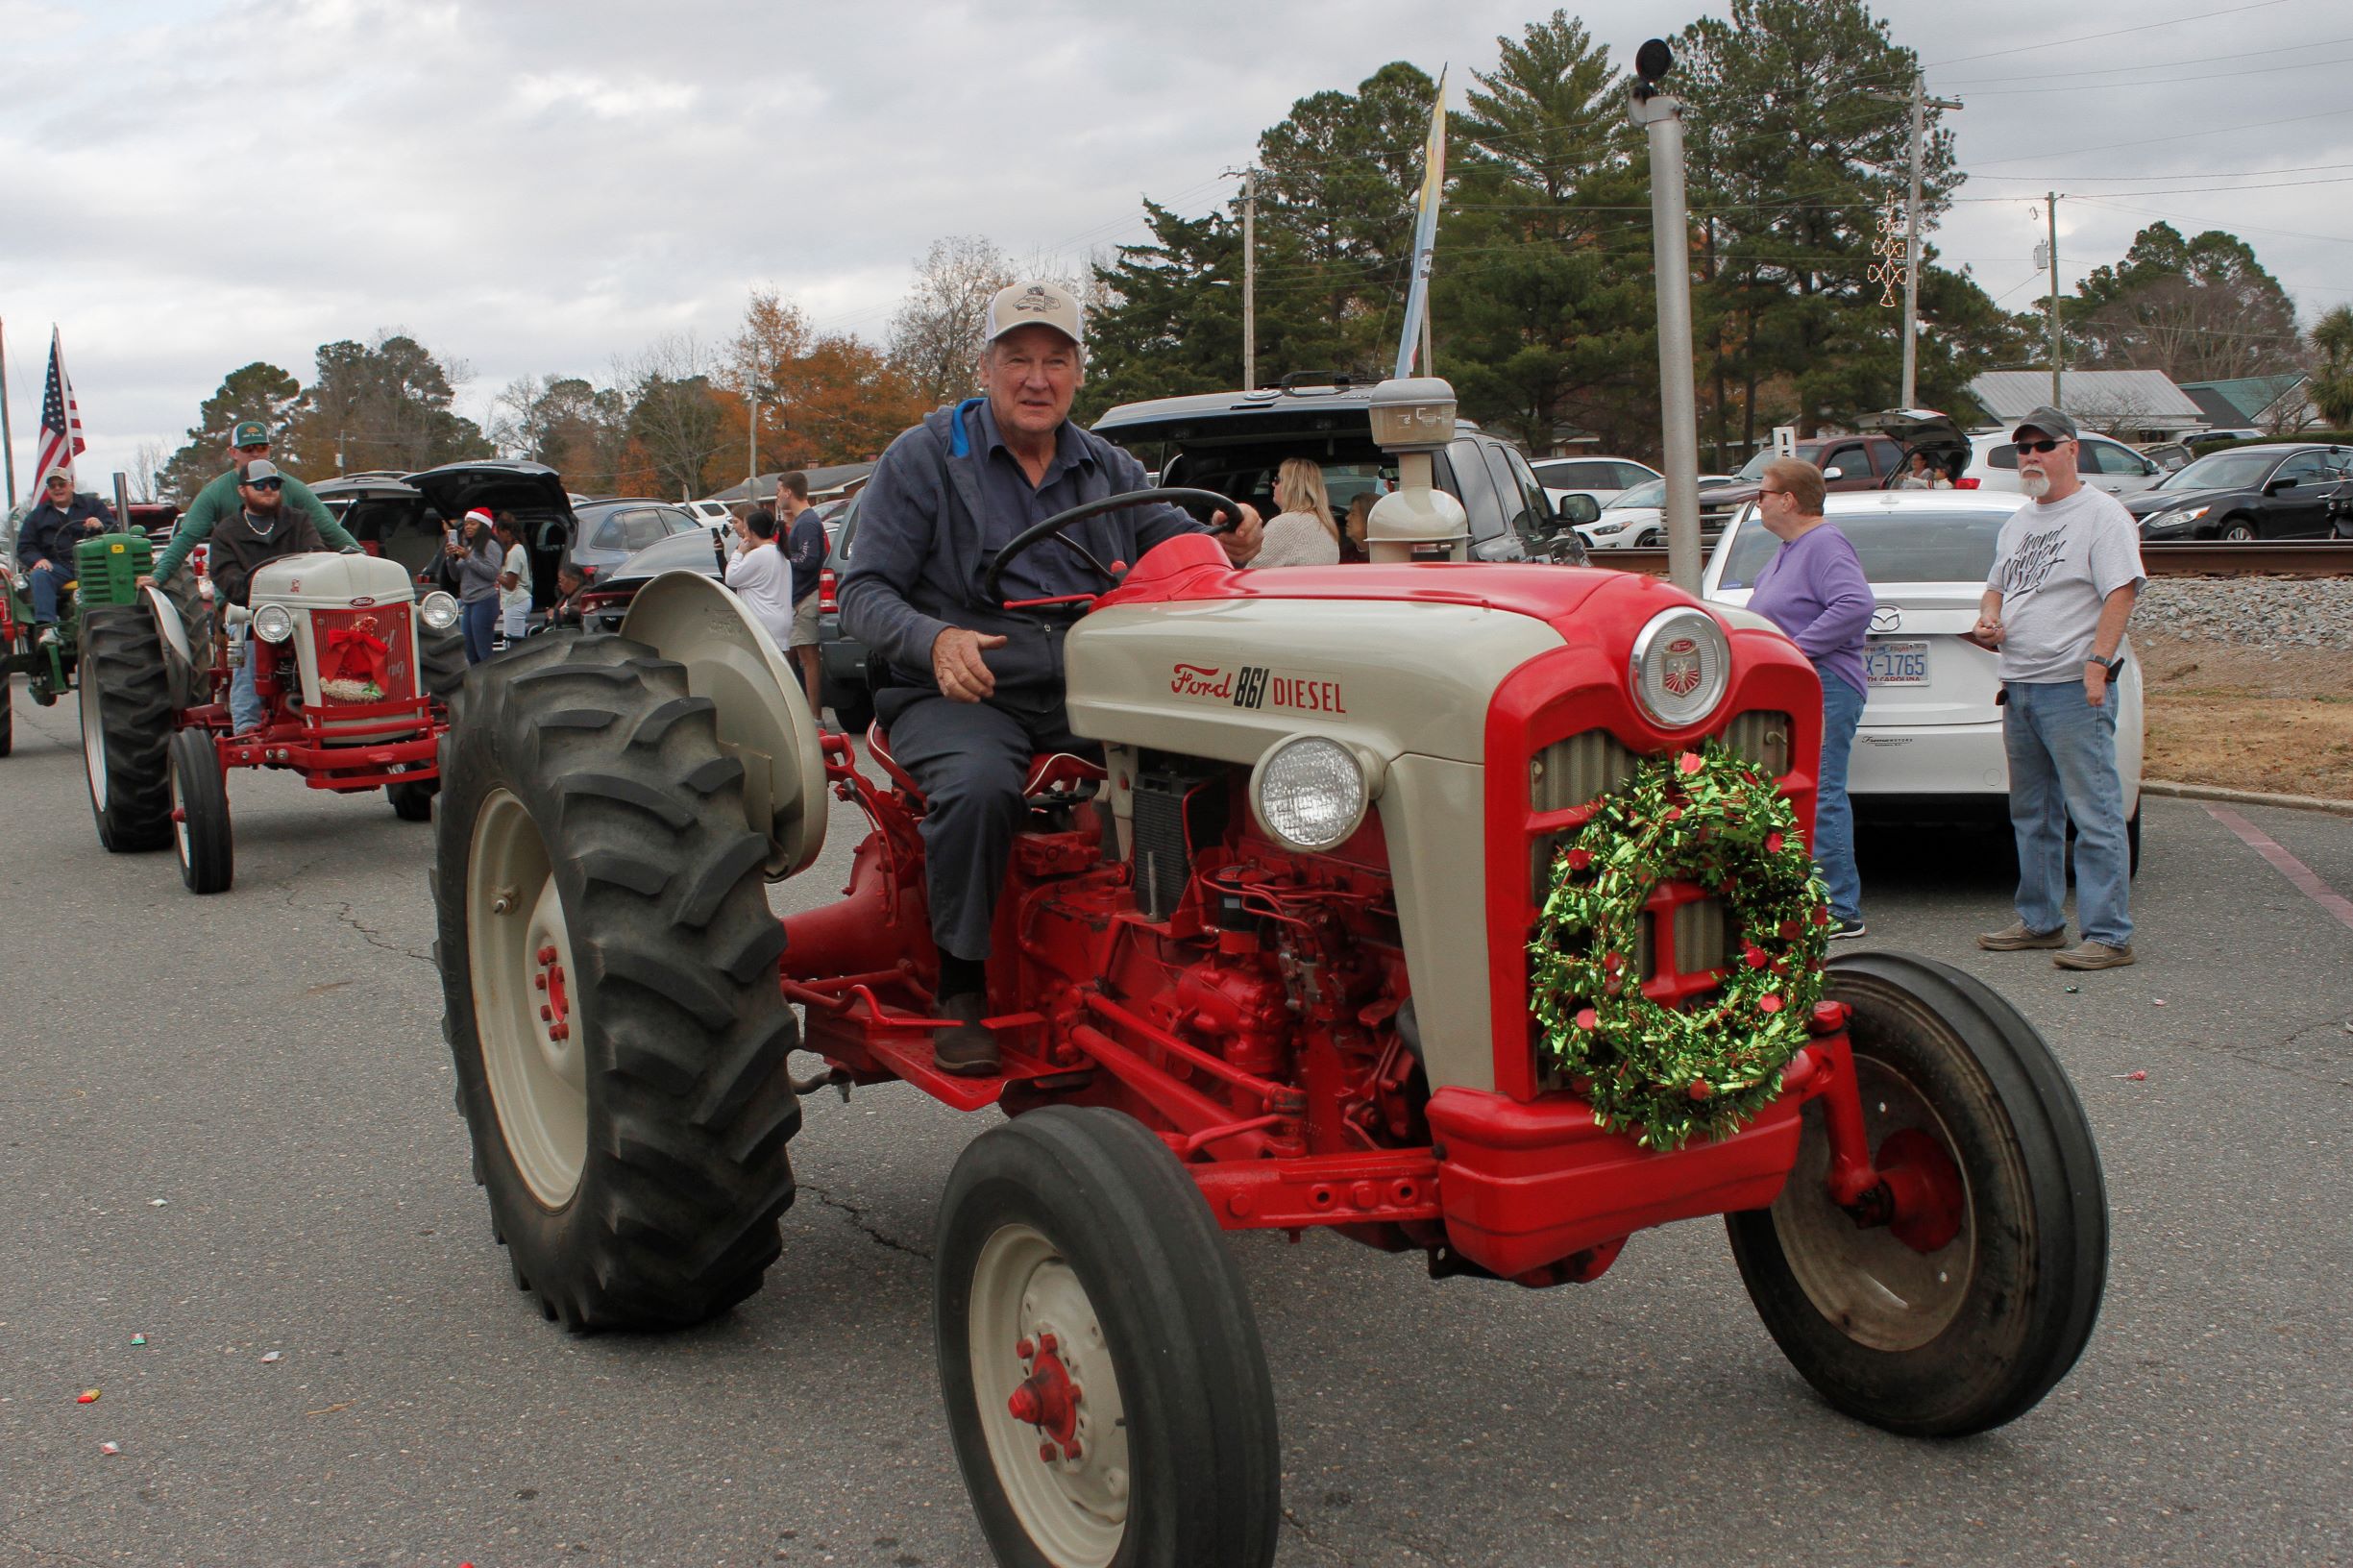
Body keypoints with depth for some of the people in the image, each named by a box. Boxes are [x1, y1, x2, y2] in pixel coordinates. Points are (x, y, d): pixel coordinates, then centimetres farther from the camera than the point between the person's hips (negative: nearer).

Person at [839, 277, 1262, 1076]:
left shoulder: (1108, 469, 16)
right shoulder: (926, 457, 3)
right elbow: (864, 591, -2)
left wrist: (1225, 548, -20)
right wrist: (935, 640, -23)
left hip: (1087, 691, 4)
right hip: (955, 693, -3)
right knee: (979, 784, -37)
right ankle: (962, 989, -18)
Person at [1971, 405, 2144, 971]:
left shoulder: (2102, 515, -6)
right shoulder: (2019, 522, 19)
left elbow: (2121, 591, -14)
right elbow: (1999, 585, 30)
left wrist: (2097, 661, -24)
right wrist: (1988, 618, 8)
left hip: (2074, 690, -9)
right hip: (2019, 689, 9)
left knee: (2094, 815, -8)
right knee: (2031, 815, 15)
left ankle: (2108, 935, -6)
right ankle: (2040, 921, 25)